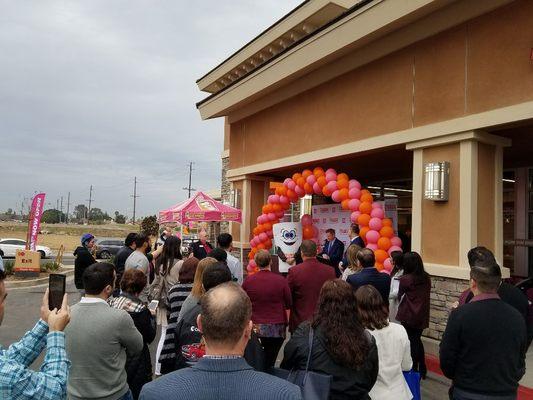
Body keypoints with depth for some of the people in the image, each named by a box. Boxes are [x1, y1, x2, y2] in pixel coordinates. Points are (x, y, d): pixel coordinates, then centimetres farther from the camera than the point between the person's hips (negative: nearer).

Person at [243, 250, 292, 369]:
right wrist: (286, 323, 14)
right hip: (277, 328, -1)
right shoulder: (281, 280, -5)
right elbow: (288, 306, 2)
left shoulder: (248, 280, -3)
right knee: (270, 362, 7)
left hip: (255, 327, 1)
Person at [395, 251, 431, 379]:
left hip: (408, 316, -5)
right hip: (422, 316, 5)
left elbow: (400, 296, -3)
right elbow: (425, 295, 10)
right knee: (418, 340, 19)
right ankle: (422, 369, 26)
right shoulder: (426, 278, -1)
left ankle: (414, 370, 13)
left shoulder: (405, 279, -16)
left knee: (411, 342, 6)